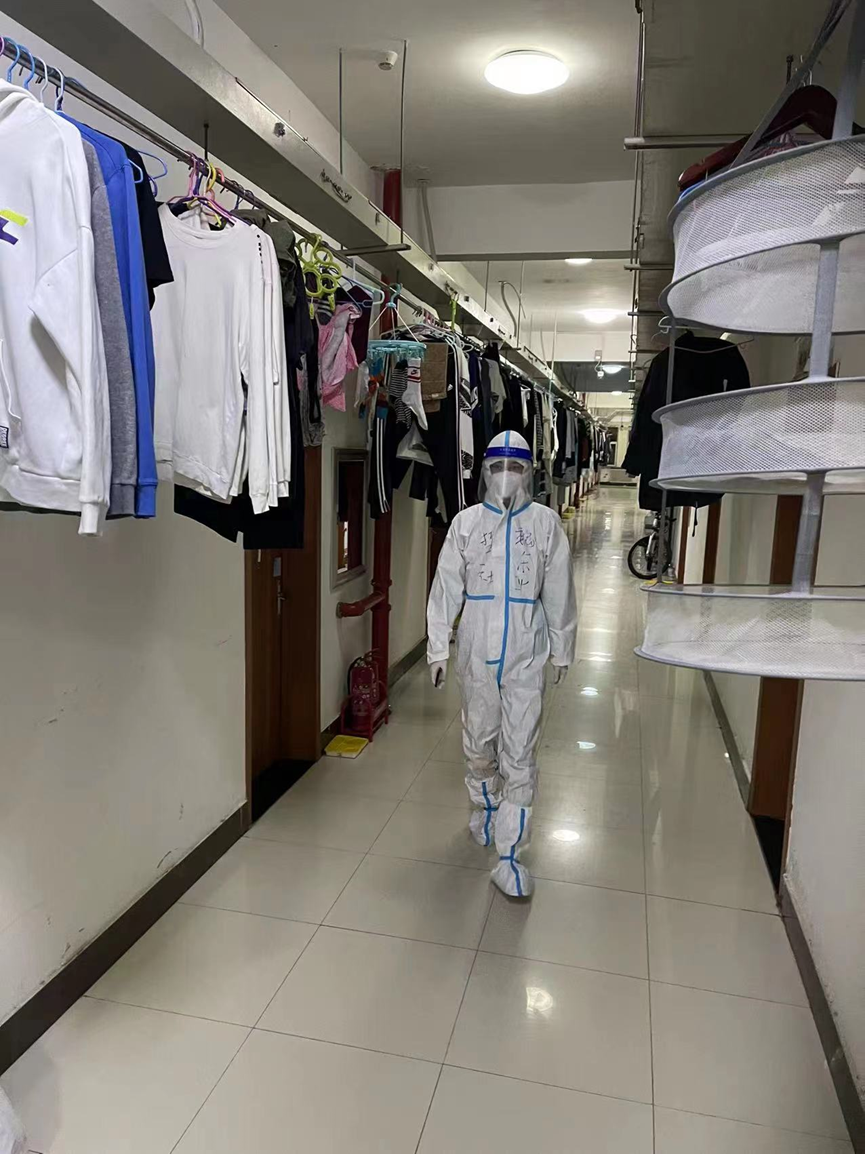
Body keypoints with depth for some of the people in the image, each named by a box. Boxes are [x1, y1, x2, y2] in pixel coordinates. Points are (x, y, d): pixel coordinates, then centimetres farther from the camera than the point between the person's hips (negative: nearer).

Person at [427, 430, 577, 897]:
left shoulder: (545, 522, -3)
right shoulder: (466, 522, -2)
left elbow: (558, 593, 2)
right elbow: (446, 588, 0)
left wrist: (561, 649, 7)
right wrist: (437, 648, 0)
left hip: (526, 656, -1)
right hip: (476, 653, 1)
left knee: (520, 755, 0)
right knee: (479, 742, 18)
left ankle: (509, 855, 10)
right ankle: (485, 806, 45)